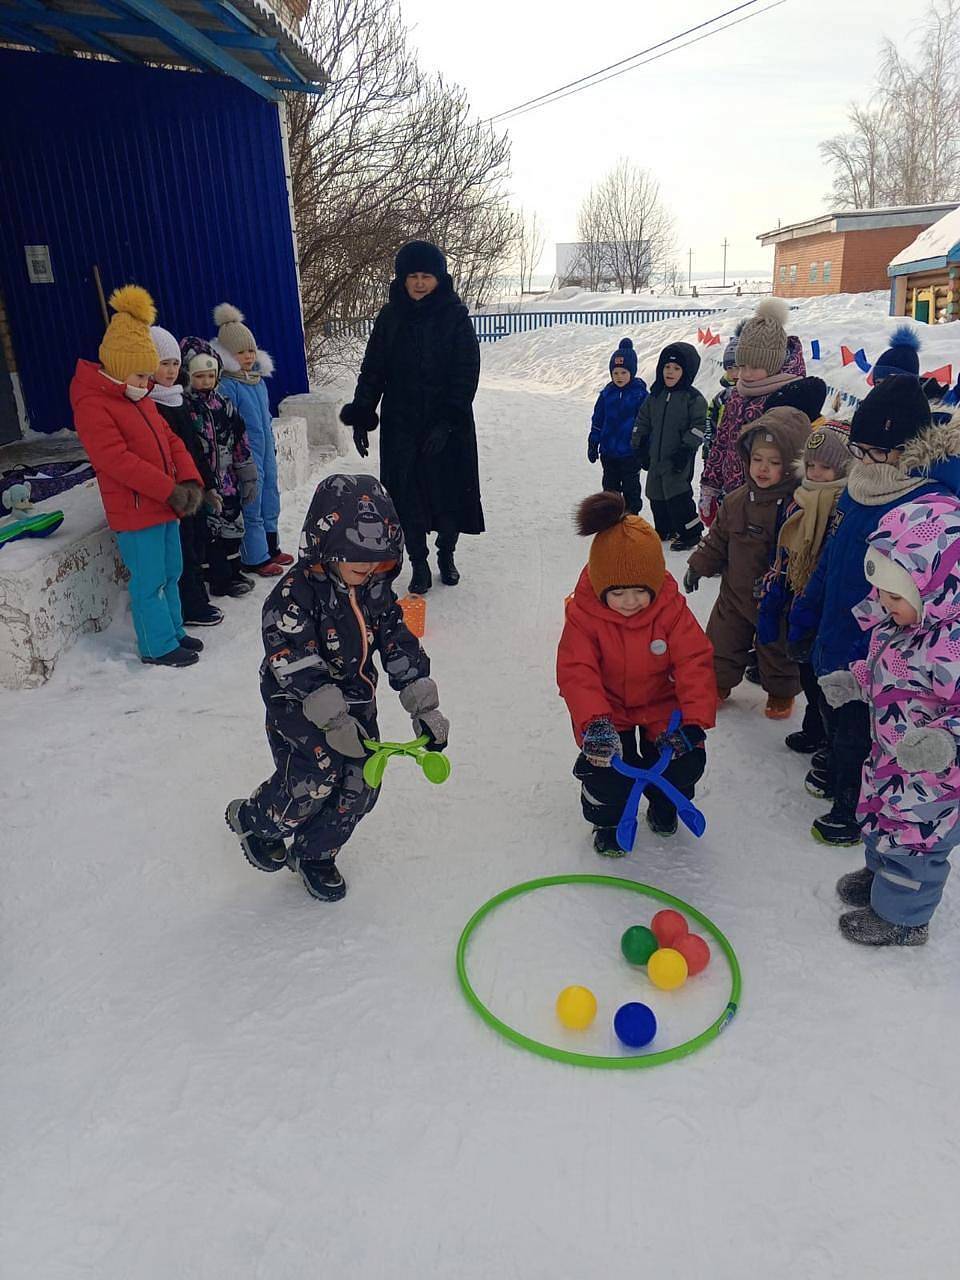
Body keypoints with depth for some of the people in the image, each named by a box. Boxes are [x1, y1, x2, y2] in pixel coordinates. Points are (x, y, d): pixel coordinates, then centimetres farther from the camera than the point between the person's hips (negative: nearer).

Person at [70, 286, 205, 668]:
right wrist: (170, 489, -22)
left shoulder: (140, 398, 15)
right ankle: (158, 647, 11)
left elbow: (169, 439, 12)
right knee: (150, 581, -1)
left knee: (171, 572, 17)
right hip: (135, 512, -9)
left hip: (165, 505, 9)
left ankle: (173, 632, 32)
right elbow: (116, 459, -22)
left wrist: (189, 481, -4)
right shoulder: (91, 404, -13)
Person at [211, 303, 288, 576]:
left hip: (266, 451, 8)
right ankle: (254, 559, 9)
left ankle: (271, 548, 31)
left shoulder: (258, 378, 10)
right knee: (251, 506, -1)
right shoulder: (226, 385, -16)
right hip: (245, 456, -8)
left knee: (270, 499, 16)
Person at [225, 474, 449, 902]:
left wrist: (424, 707, -5)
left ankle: (315, 853, 27)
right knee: (312, 782, -13)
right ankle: (251, 820, 21)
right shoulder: (295, 594, -22)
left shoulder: (375, 589, -2)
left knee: (360, 785, 3)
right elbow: (296, 665, -27)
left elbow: (400, 645, 0)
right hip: (298, 704, -6)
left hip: (355, 698, 6)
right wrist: (334, 721, -33)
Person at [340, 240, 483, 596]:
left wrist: (447, 421, -16)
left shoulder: (456, 316, -4)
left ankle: (446, 553, 29)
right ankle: (419, 564, 17)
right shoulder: (390, 317, 4)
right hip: (400, 425, 2)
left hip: (448, 425, -2)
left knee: (449, 491, 5)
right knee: (407, 495, 3)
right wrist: (361, 416, -1)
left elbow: (467, 374, -8)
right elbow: (373, 370, 7)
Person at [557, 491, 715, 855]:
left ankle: (663, 801, 29)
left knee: (687, 763, -9)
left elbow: (695, 663, -18)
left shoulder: (671, 609, -17)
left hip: (661, 705, 2)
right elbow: (576, 672, -26)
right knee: (605, 770, -18)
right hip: (608, 711, -2)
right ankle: (607, 818, 18)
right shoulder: (583, 614, -22)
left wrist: (694, 720, -28)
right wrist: (593, 723, -40)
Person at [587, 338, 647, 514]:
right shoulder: (607, 394, 2)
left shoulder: (640, 394, -9)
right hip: (609, 453, 4)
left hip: (631, 453, -4)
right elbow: (597, 421, 9)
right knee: (610, 488, 14)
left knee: (631, 489, 8)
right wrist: (593, 446, 8)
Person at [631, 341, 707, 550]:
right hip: (656, 457, 7)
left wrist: (686, 449, -17)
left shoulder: (693, 398, -8)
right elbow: (642, 421, 16)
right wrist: (640, 446, 11)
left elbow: (699, 427, -11)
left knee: (677, 495, -10)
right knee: (656, 494, 13)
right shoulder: (655, 396, 9)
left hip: (678, 459, -7)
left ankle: (690, 533, 2)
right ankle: (664, 529, 30)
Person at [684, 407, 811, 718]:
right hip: (735, 591, 5)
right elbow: (718, 538, 10)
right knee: (722, 641, 17)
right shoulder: (737, 500, -3)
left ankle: (781, 692, 39)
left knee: (778, 647, 16)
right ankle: (719, 683, 40)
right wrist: (699, 565, 9)